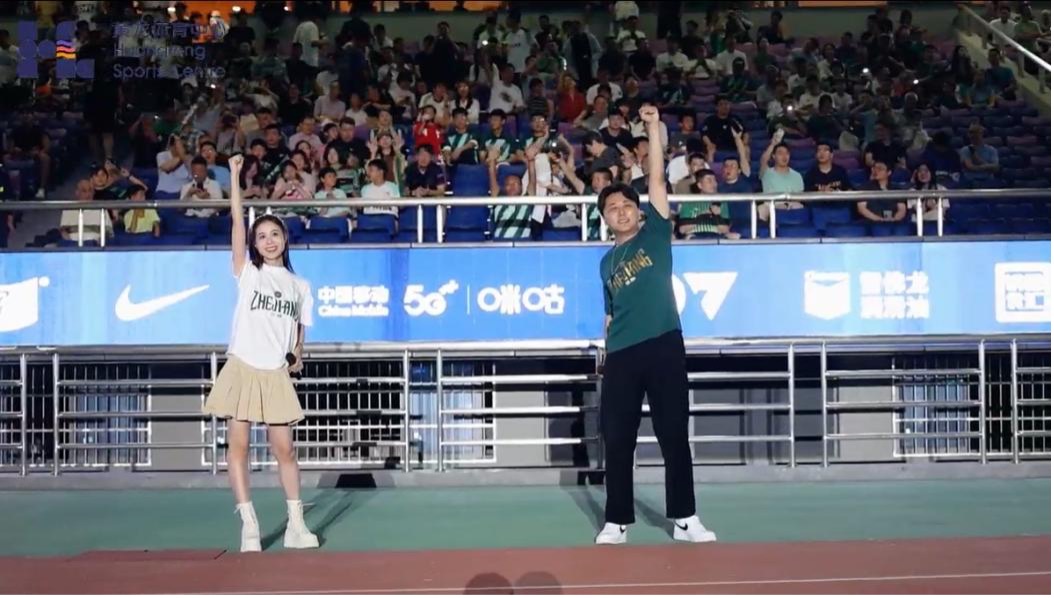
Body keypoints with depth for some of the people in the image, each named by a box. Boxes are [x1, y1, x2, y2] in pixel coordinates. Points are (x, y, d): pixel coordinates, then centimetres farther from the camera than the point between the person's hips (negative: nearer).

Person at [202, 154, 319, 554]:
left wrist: (297, 355, 6)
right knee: (238, 446, -3)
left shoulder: (300, 286, 11)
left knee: (285, 449, 4)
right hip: (242, 369, -2)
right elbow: (237, 221, -6)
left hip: (276, 375, 2)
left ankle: (296, 525, 12)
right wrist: (235, 177, -10)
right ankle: (249, 526, 3)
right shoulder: (247, 273, 3)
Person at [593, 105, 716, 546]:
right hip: (621, 356, 3)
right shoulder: (607, 262, 16)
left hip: (664, 347, -3)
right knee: (617, 441, 4)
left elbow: (657, 180, -2)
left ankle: (684, 519, 12)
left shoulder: (655, 233, 7)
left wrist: (653, 128, -6)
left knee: (675, 436, 3)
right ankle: (617, 522, 14)